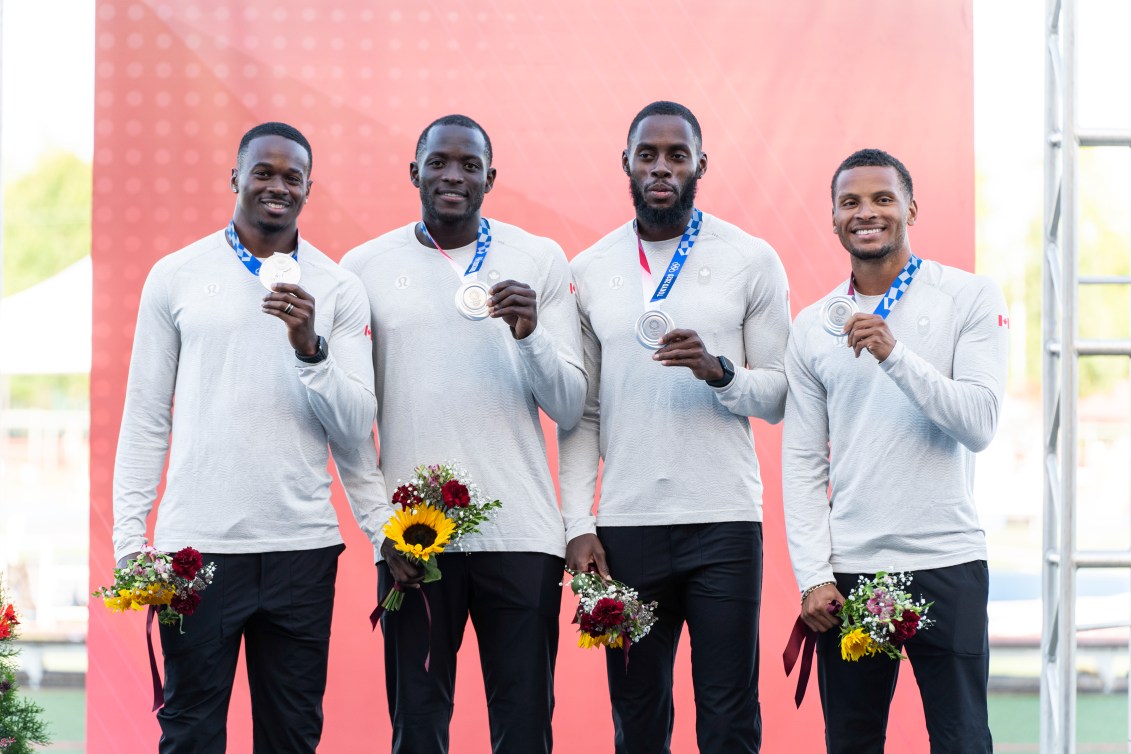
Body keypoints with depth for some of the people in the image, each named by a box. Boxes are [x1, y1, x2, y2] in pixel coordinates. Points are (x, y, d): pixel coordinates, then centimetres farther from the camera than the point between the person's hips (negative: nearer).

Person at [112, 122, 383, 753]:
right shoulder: (176, 276, 5)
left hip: (302, 547, 1)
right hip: (196, 544, -1)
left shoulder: (339, 290, 6)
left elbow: (356, 432, 1)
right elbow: (146, 417, 6)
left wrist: (311, 349, -14)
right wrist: (129, 538, 0)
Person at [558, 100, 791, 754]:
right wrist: (578, 524, 1)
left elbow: (779, 396, 4)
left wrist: (718, 372, -16)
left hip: (724, 523, -2)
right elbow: (581, 413, 10)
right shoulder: (590, 271, 10)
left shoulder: (752, 261, 4)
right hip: (625, 526, 2)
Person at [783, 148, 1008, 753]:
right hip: (847, 569, 2)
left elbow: (980, 424, -8)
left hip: (946, 564, -2)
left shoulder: (970, 298, 1)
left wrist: (894, 355, -19)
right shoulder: (813, 327, 8)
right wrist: (812, 576, -2)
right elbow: (802, 461, 6)